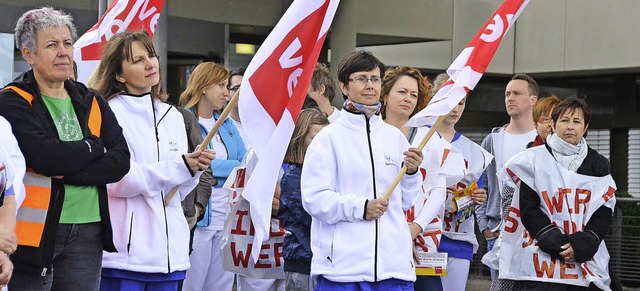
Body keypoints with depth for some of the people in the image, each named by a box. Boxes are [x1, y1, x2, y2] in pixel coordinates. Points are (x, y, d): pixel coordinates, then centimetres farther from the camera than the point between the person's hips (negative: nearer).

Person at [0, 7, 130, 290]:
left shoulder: (92, 103, 13)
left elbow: (121, 161, -1)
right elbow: (43, 156, -20)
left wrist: (63, 171, -14)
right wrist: (92, 147, -4)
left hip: (87, 234, 5)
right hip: (35, 232, -5)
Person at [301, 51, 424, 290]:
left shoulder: (395, 137, 14)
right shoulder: (329, 137, 0)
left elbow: (406, 201, 17)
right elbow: (314, 198, -7)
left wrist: (411, 173, -1)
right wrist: (360, 207, -16)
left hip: (394, 263, 4)